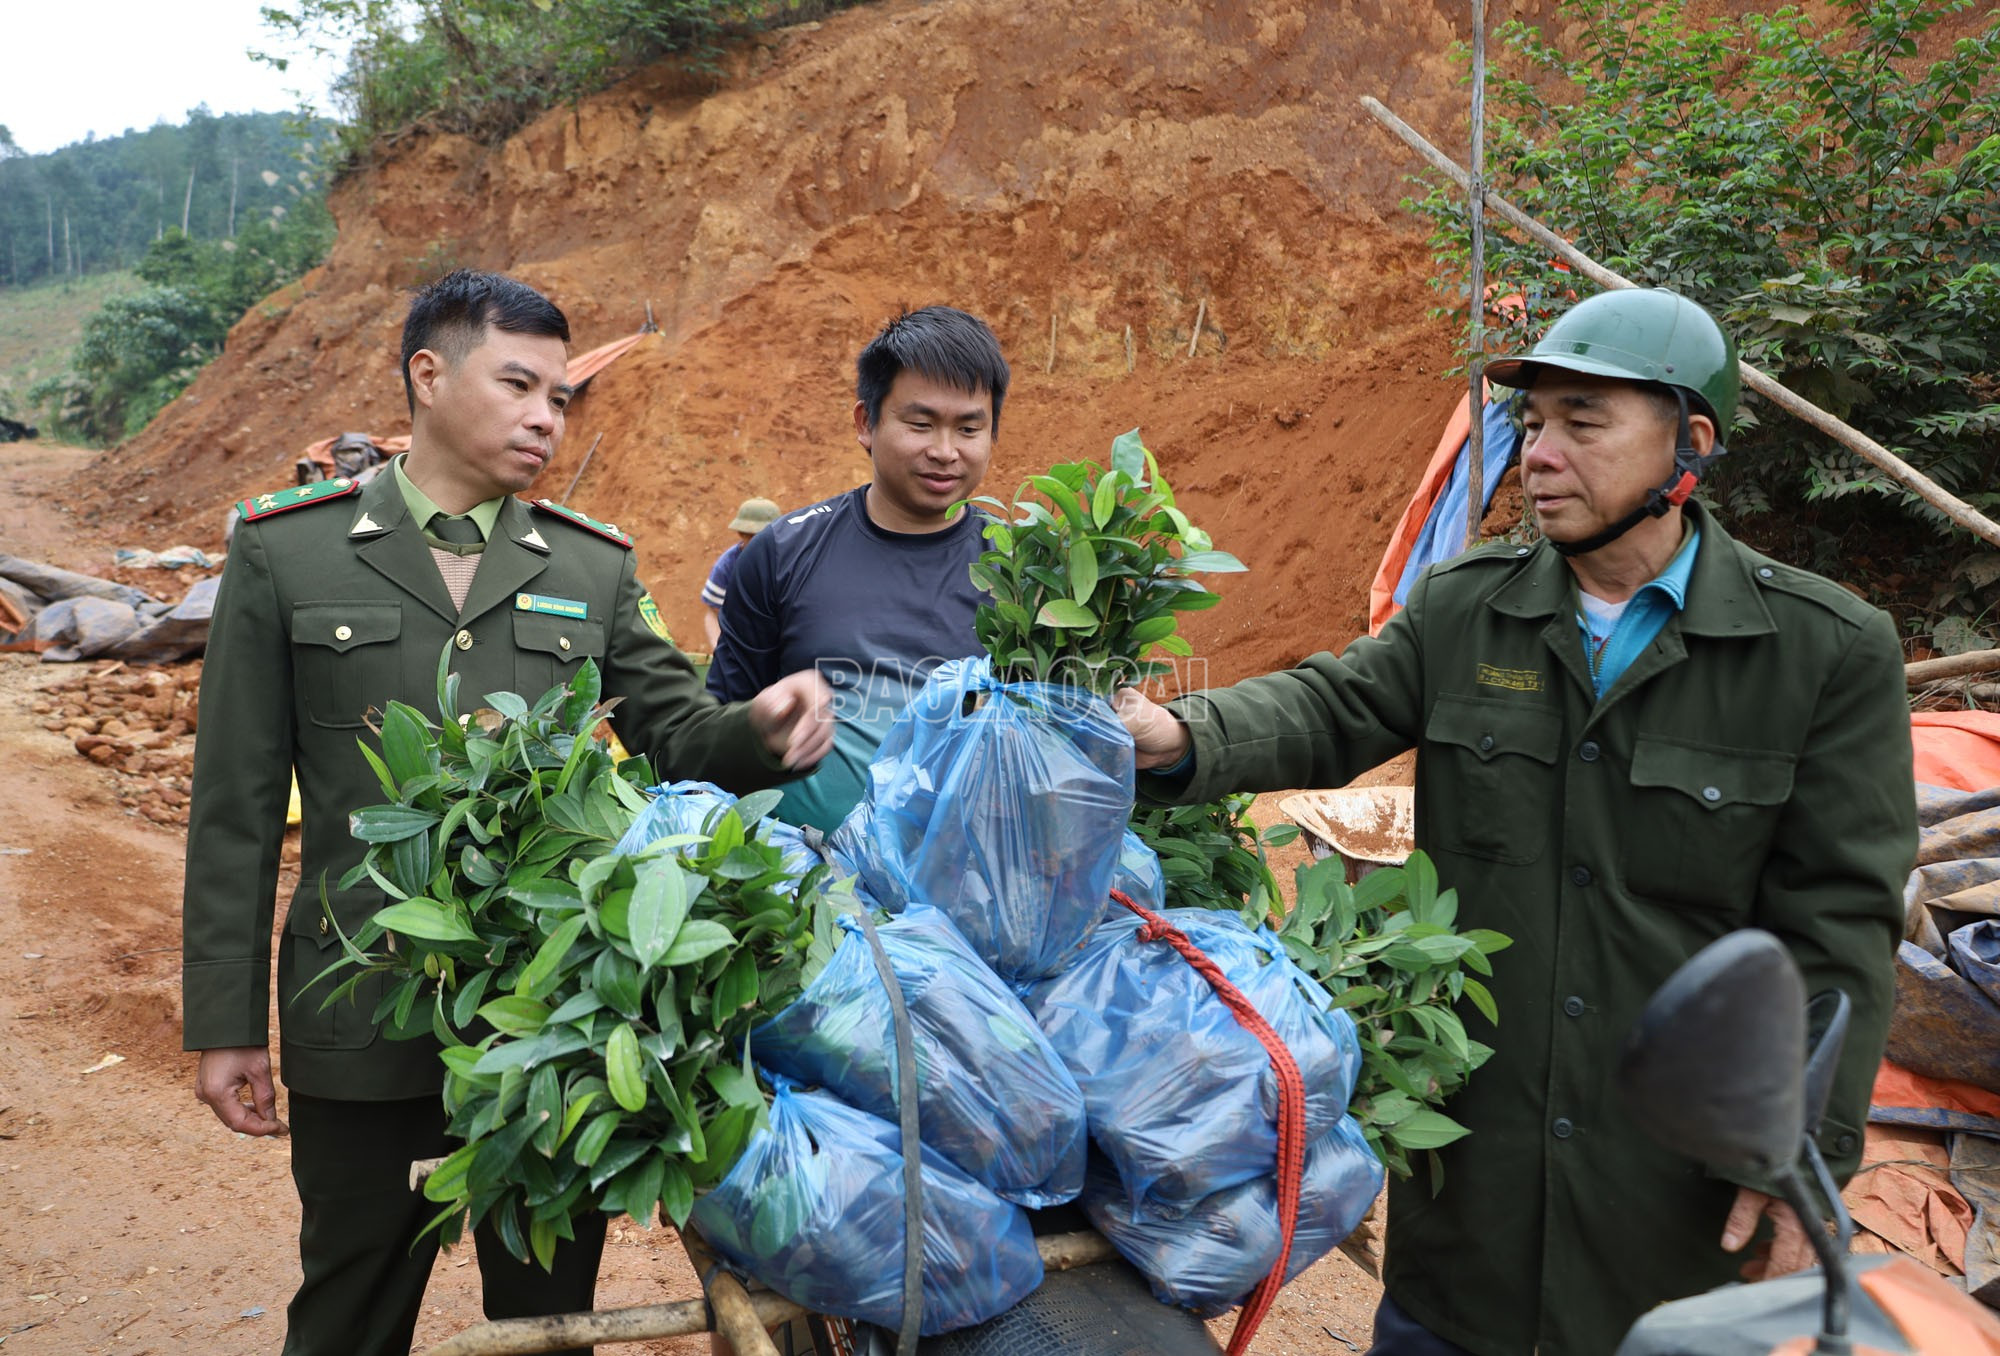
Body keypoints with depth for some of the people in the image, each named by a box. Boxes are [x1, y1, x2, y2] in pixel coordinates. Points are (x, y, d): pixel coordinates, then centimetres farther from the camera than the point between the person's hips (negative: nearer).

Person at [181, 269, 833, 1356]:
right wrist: (226, 1022, 0)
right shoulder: (284, 551, 0)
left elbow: (676, 734, 5)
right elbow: (236, 807, 0)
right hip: (366, 1022, -1)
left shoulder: (594, 565, 6)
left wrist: (760, 729, -19)